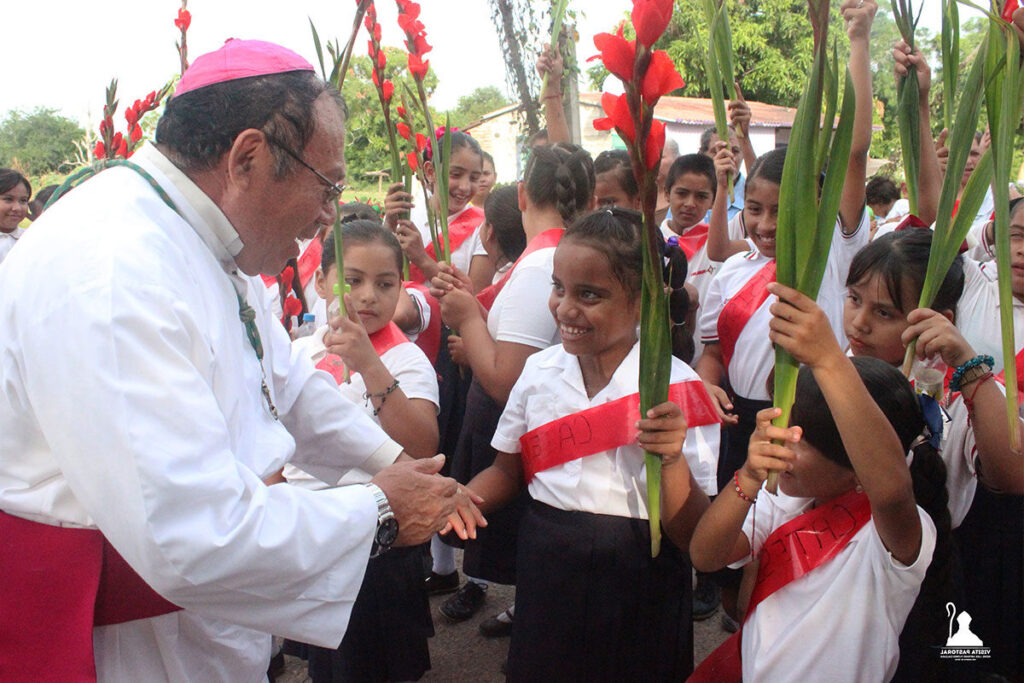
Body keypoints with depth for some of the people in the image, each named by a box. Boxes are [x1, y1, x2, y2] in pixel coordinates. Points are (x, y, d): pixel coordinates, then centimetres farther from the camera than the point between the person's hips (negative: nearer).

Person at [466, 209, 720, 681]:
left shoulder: (674, 387, -16)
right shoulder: (540, 369, -4)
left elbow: (694, 536, -15)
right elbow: (507, 471, 8)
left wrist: (672, 460, -32)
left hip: (637, 593, -3)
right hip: (546, 580, 3)